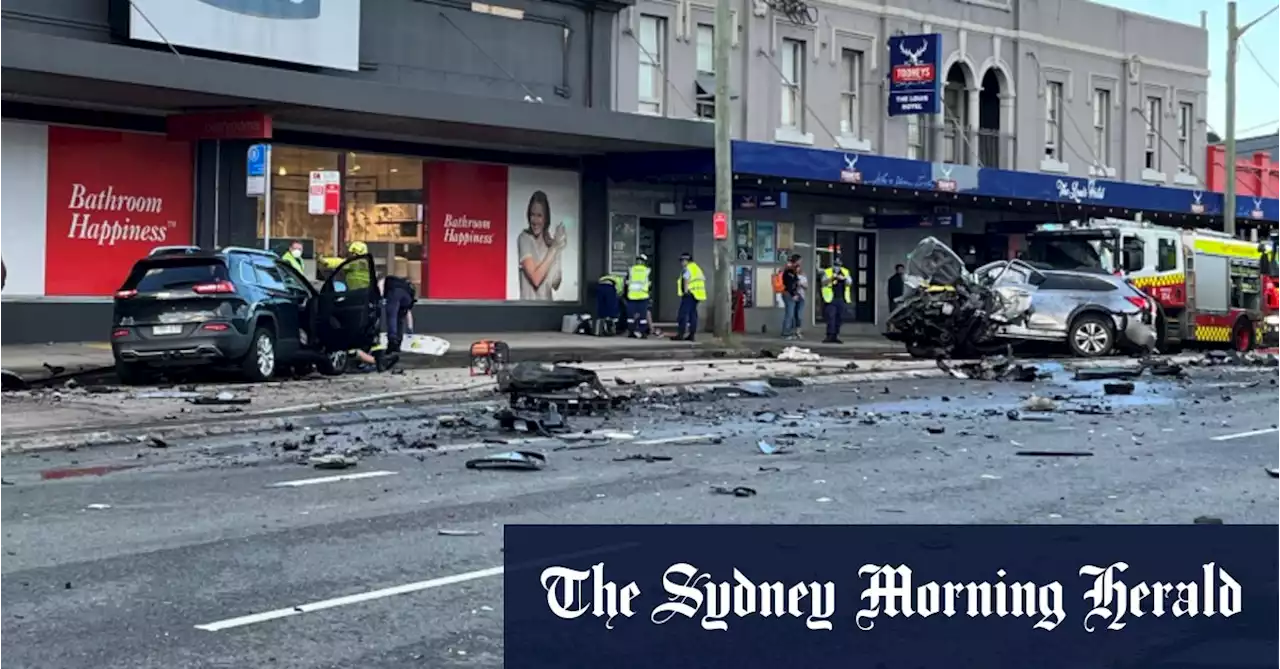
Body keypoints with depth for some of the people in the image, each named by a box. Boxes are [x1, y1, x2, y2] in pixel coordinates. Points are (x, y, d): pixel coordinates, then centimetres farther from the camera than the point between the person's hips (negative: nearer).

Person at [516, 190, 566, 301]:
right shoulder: (524, 238, -7)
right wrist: (553, 249, -15)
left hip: (547, 303, 4)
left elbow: (555, 285, 6)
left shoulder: (549, 241, 8)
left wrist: (559, 252, -5)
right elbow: (535, 278, -17)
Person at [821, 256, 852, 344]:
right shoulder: (827, 272, 3)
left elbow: (849, 282, 3)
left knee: (839, 319, 4)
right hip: (831, 299, -4)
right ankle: (829, 336, -12)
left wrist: (844, 278, -17)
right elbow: (824, 282, -10)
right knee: (831, 318, -12)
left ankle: (835, 337, 11)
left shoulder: (845, 272, 13)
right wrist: (832, 278, -27)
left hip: (841, 299, 4)